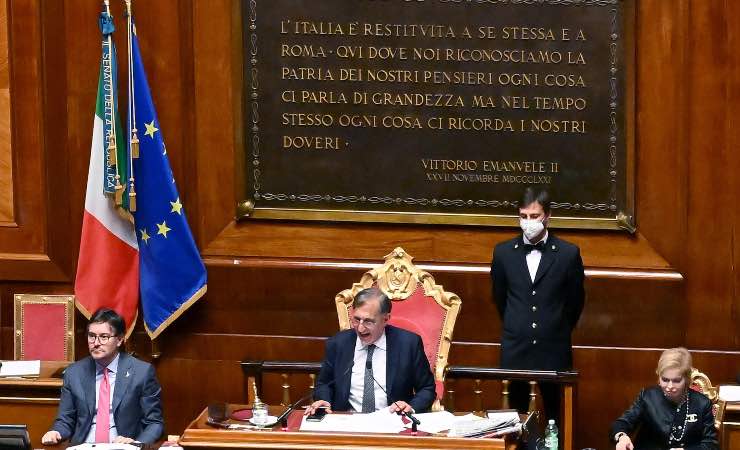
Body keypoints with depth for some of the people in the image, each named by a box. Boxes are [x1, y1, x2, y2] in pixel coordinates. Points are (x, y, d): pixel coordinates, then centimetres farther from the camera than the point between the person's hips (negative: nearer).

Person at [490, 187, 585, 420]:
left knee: (555, 413, 2)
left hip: (554, 350, -1)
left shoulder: (569, 254, -4)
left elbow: (575, 300, 9)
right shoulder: (503, 252, 2)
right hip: (515, 349, 2)